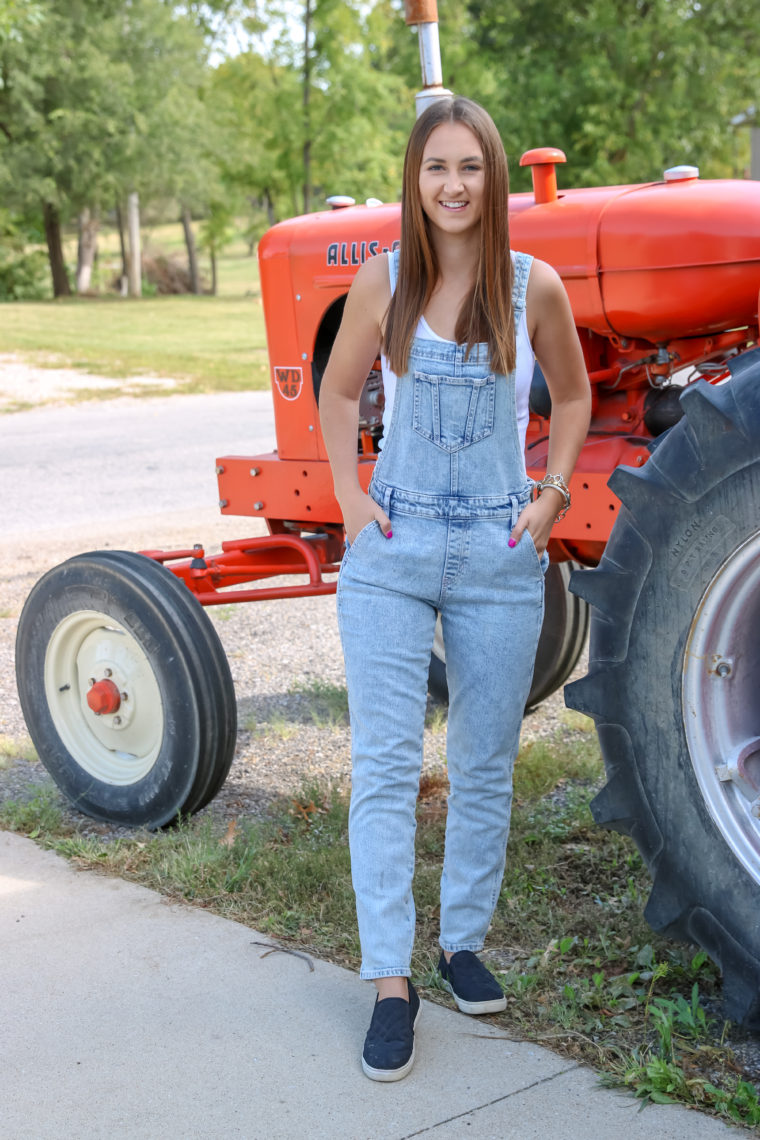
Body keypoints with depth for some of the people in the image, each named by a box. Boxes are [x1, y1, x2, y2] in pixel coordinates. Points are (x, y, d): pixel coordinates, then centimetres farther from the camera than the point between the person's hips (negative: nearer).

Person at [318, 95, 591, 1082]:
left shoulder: (533, 286, -3)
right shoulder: (383, 281, -1)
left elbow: (572, 395, 12)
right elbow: (339, 391, 12)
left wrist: (551, 495, 2)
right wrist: (350, 495, 1)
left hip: (499, 557, 1)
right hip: (391, 553, 0)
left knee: (485, 766, 10)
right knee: (384, 764, -3)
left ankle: (463, 942, 29)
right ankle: (391, 981, 4)